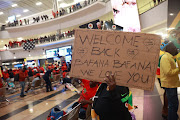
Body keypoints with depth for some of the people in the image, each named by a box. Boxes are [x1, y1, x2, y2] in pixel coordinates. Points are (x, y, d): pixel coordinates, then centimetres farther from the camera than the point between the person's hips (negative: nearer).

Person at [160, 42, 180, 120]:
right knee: (173, 104, -3)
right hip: (169, 84, -10)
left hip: (172, 84, 10)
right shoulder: (165, 57, -17)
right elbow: (168, 72, -25)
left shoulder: (169, 57, 16)